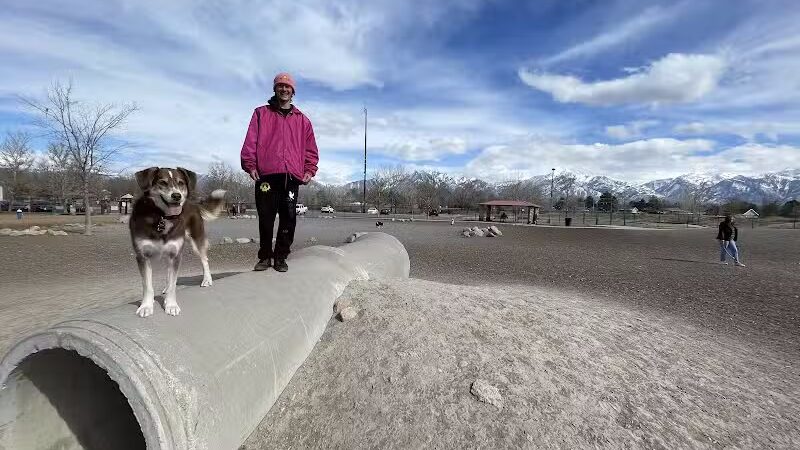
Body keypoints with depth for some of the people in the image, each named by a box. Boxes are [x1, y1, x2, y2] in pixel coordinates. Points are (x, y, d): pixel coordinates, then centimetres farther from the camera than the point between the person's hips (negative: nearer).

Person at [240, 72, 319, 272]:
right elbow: (250, 142, 8)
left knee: (289, 219, -1)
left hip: (292, 176, 1)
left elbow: (311, 149, 18)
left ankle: (280, 257, 10)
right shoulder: (261, 113, 17)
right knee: (265, 219, 1)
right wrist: (250, 164, -4)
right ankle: (265, 256, 14)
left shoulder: (302, 119, 20)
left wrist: (309, 170, 5)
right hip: (266, 175, -1)